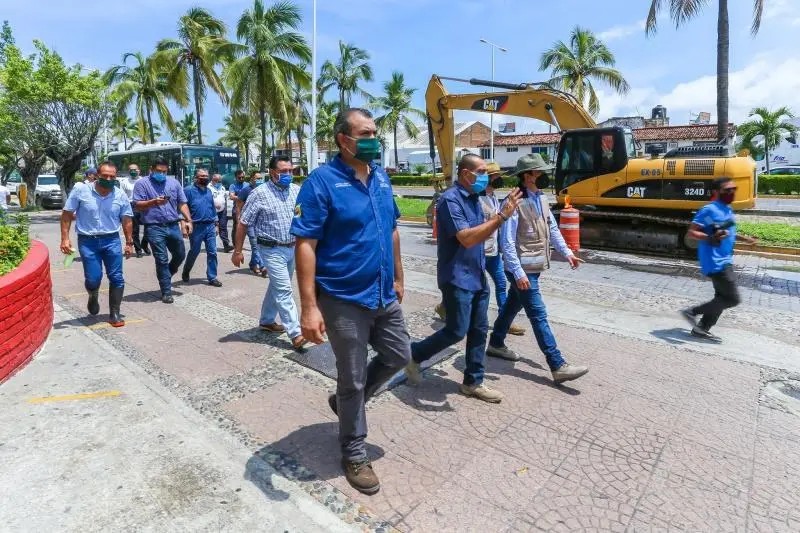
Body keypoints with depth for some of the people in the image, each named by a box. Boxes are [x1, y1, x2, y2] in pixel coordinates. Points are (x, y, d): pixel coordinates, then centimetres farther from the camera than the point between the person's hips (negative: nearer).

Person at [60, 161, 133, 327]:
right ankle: (93, 297, 34)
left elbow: (127, 220, 7)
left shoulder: (121, 196, -2)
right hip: (87, 241, -1)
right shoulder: (80, 191, -7)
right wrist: (65, 238, -6)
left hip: (112, 240, 2)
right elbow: (67, 215, 0)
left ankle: (114, 313, 12)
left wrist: (129, 242, 5)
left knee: (116, 278, 0)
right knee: (93, 279, -3)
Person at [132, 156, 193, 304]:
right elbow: (137, 206, -6)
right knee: (162, 260, -2)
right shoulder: (142, 184, 0)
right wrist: (153, 202, -23)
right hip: (154, 228, -4)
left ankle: (165, 276, 42)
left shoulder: (174, 182, 11)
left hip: (173, 226, 4)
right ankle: (166, 292, 7)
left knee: (180, 255, 14)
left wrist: (188, 220, 0)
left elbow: (182, 203, 11)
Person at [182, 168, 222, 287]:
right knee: (194, 252, 9)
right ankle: (186, 272, 32)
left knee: (212, 252, 1)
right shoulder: (189, 190, -6)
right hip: (196, 226, -4)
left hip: (210, 226, 5)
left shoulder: (209, 191, 13)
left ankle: (212, 277, 8)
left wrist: (215, 224, 15)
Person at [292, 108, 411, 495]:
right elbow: (305, 245, -19)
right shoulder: (322, 182, -16)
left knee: (399, 356, 19)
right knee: (352, 379, 7)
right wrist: (309, 306, -25)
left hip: (383, 295, 7)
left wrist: (397, 278, 17)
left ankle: (347, 401, 42)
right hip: (344, 300, -7)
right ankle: (354, 453, 30)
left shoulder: (381, 177, 7)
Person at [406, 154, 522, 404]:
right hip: (457, 278, -9)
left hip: (477, 277, 9)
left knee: (479, 331, 11)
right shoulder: (451, 199, -17)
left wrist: (502, 213, 1)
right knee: (456, 332, -3)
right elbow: (467, 238, -27)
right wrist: (501, 216, -25)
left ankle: (473, 382, 24)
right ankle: (414, 354, 20)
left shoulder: (474, 199, 11)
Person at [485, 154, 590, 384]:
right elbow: (507, 242, -21)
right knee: (538, 315, -4)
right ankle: (558, 366, 2)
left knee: (513, 305, 20)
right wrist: (518, 272, -23)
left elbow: (552, 228, 17)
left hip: (534, 266, 9)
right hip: (522, 269, -9)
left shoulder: (540, 199, 9)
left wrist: (566, 252, 7)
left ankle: (496, 344, 37)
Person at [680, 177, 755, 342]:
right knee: (732, 299, -9)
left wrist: (742, 238, 20)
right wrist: (711, 238, -34)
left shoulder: (727, 209, 14)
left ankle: (702, 328, 21)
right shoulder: (709, 210, -16)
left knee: (723, 297, 14)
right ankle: (692, 312, 1)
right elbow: (691, 232, -19)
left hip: (725, 261, 10)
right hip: (716, 263, -10)